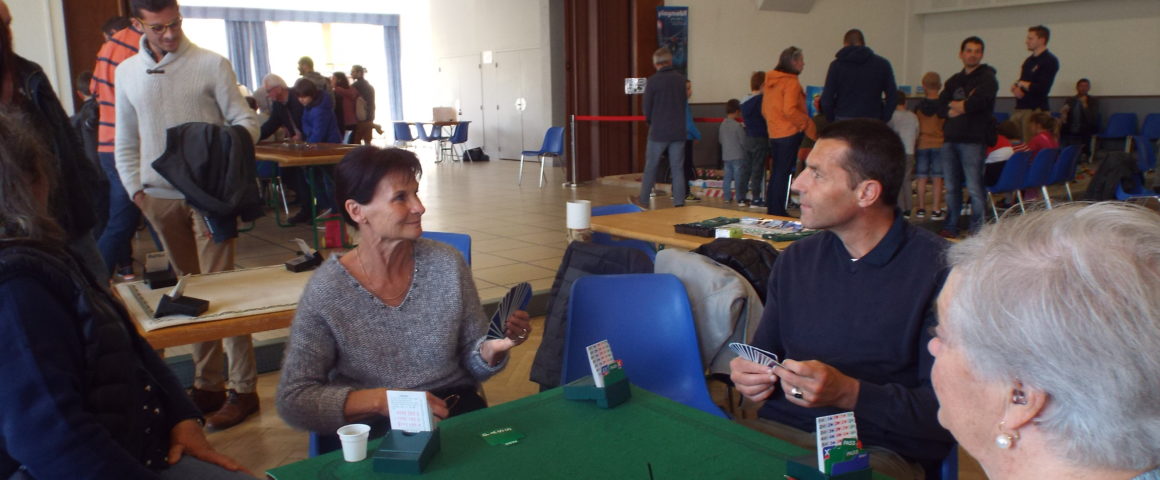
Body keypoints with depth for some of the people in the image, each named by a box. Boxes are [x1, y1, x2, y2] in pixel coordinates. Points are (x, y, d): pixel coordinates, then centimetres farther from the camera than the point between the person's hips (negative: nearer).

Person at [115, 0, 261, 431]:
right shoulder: (127, 72, 11)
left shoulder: (211, 65, -1)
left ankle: (242, 388, 1)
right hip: (159, 197, 4)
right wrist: (135, 188, 6)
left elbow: (245, 120, -1)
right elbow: (126, 141, 16)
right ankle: (207, 384, 19)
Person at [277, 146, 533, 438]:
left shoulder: (447, 264, 0)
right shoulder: (326, 291, -7)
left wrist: (492, 350, -14)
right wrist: (381, 400, -19)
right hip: (371, 430, -2)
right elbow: (292, 400, -6)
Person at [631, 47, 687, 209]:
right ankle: (679, 203, 5)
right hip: (679, 132, 4)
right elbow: (684, 102, 10)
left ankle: (643, 200, 19)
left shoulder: (653, 80, -9)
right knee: (677, 168, 6)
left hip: (659, 131, -3)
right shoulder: (681, 79, 4)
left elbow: (647, 108, -4)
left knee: (650, 166, 8)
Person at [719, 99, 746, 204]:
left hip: (726, 156, 6)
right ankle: (740, 199, -3)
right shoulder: (738, 125, -15)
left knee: (727, 177, 11)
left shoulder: (722, 124, 5)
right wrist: (746, 151, 4)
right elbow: (743, 141, -11)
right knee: (738, 178, -3)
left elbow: (720, 139, 14)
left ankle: (727, 197, 14)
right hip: (737, 156, -6)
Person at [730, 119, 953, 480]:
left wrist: (847, 393, -23)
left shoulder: (939, 269, -9)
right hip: (781, 432, 4)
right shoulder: (795, 261, 9)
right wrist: (748, 374, -3)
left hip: (884, 450, -3)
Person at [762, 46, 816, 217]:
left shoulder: (770, 81, 12)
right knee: (784, 173, -4)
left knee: (776, 172, 14)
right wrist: (810, 127, -14)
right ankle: (778, 211, -2)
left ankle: (772, 209, 19)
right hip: (789, 133, -8)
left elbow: (764, 110, 16)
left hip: (773, 133, 8)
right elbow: (789, 110, -22)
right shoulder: (791, 82, -14)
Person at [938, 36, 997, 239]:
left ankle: (978, 230, 0)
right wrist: (964, 106, -9)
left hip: (973, 140, -6)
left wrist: (955, 106, -2)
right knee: (951, 188, 10)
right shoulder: (954, 81, 19)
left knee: (974, 188, -7)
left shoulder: (987, 78, 1)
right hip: (950, 138, 6)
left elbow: (979, 101, -17)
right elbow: (940, 107, 7)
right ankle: (950, 227, 18)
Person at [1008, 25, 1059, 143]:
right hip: (1019, 109, 8)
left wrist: (1022, 84, -2)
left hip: (1035, 110, -8)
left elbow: (1042, 88, -16)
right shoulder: (1029, 61, 19)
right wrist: (1016, 88, -3)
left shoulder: (1049, 61, -6)